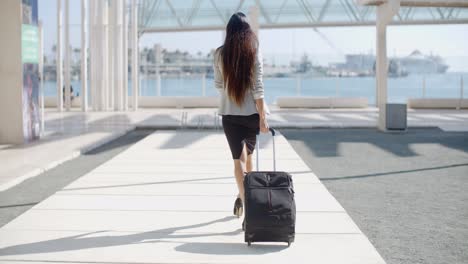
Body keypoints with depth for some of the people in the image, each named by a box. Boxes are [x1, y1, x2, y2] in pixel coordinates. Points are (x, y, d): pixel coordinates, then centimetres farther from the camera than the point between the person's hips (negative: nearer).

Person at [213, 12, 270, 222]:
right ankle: (244, 195, 28)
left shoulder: (220, 54, -2)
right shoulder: (254, 51, -5)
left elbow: (218, 84, 7)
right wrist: (262, 117, -9)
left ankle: (244, 200, -9)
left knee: (238, 159, 1)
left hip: (230, 113, 0)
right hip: (252, 112, 0)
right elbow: (257, 87, -10)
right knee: (248, 153, 20)